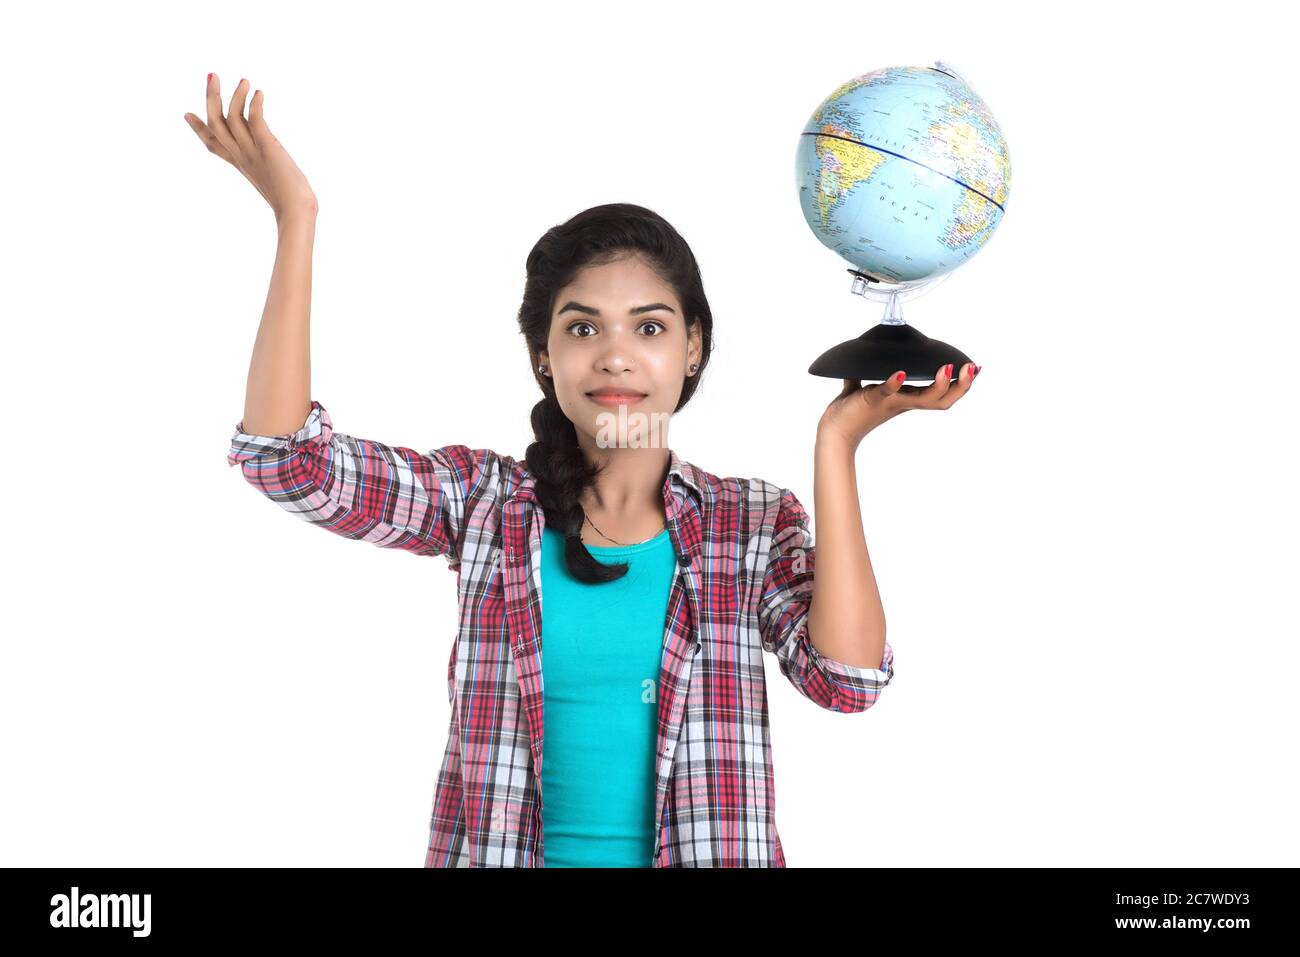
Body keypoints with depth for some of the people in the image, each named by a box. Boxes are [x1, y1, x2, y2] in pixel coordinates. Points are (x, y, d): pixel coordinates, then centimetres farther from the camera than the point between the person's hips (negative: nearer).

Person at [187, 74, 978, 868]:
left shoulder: (755, 524, -3)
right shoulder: (485, 504, -5)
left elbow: (846, 678, -17)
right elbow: (288, 460, -15)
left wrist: (836, 446, -18)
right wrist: (295, 217, -19)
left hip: (702, 854, 0)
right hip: (505, 852, 0)